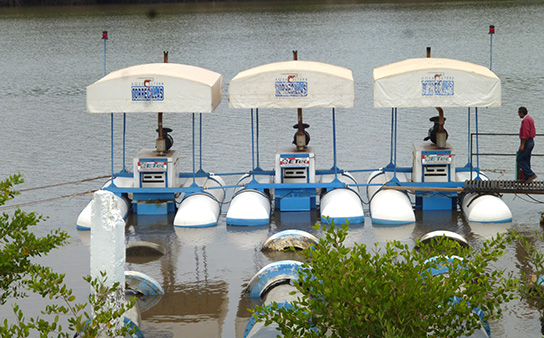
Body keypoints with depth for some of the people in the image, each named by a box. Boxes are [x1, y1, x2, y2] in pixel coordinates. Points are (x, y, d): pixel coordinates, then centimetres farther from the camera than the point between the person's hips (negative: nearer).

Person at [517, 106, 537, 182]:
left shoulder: (526, 120, -18)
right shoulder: (530, 119, 14)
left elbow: (525, 133, -24)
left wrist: (522, 145, -24)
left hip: (526, 142, -10)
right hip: (531, 142, 10)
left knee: (519, 160, -5)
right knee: (526, 160, 11)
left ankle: (531, 175, -9)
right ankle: (526, 179, 11)